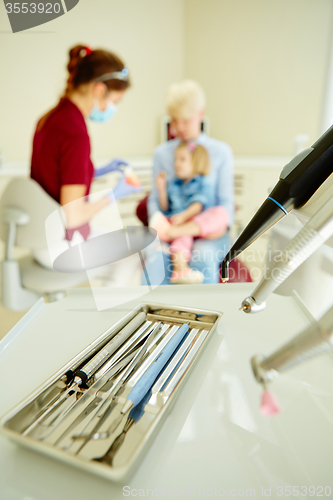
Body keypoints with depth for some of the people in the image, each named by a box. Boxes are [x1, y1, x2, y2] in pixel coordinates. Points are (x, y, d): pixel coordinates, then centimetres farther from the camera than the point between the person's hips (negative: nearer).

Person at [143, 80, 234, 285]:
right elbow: (155, 198, 12)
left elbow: (226, 201, 7)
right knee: (155, 260, -32)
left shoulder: (221, 151, 11)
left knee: (203, 258, -35)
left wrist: (221, 224, -14)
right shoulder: (162, 153, 15)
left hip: (209, 234, 0)